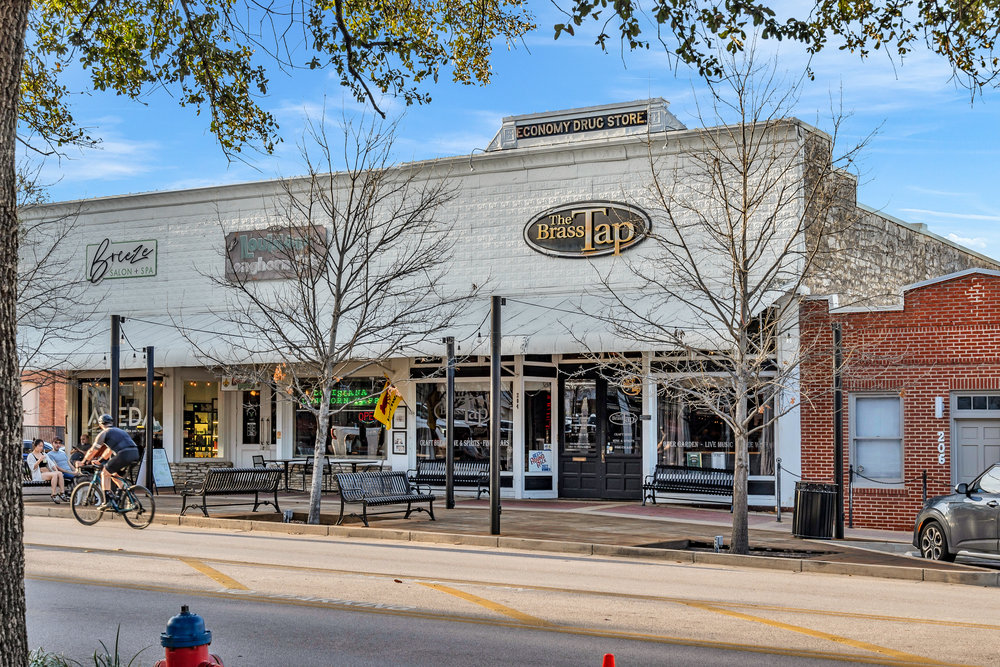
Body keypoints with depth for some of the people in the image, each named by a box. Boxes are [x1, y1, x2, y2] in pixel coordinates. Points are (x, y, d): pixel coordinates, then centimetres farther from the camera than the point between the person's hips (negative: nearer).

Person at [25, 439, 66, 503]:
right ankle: (54, 495, -35)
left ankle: (62, 493, -31)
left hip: (48, 473, 6)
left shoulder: (44, 454, 25)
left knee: (60, 473, -26)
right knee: (54, 474, -34)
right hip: (38, 475, -6)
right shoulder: (31, 456, 5)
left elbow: (51, 464, 21)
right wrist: (39, 460, -19)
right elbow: (33, 468, -8)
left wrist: (56, 470, 3)